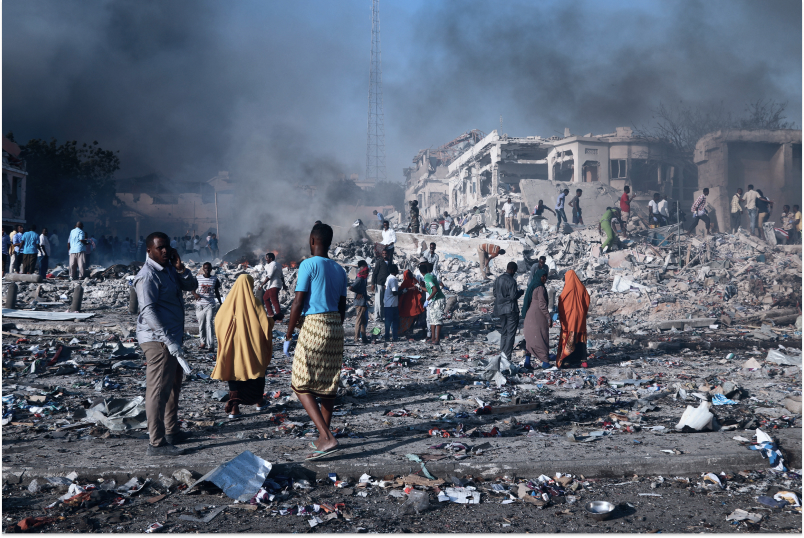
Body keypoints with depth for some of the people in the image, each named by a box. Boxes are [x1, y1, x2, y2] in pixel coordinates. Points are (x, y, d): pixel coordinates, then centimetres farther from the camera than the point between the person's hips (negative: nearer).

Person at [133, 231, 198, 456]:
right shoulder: (148, 276, -16)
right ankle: (157, 443, -7)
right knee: (159, 389, -9)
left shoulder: (169, 269, 13)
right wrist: (168, 340, -27)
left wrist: (180, 268, -4)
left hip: (171, 338, 10)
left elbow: (192, 286, 14)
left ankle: (171, 432, 32)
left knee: (173, 386, 19)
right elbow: (148, 311, -23)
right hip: (158, 339, -10)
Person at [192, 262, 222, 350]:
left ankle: (210, 345, -13)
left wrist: (221, 303, 14)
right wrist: (195, 294, -17)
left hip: (210, 304, -2)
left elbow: (217, 292, 12)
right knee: (201, 324, 6)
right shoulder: (198, 278, 3)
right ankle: (203, 342, 19)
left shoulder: (214, 279, 4)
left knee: (210, 324, -10)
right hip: (200, 304, 2)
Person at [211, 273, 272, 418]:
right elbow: (265, 322, -13)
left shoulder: (229, 302, -2)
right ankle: (259, 401, 29)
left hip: (233, 346, 2)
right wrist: (272, 320, 8)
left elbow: (218, 321, 6)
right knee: (256, 372, 16)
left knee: (235, 373, 8)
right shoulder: (252, 303, -11)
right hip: (251, 346, -2)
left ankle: (234, 406, -3)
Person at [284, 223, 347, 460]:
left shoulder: (308, 265, -7)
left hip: (314, 325, -7)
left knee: (301, 385, -3)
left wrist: (288, 335, -3)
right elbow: (342, 306, 15)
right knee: (329, 384, 13)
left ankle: (327, 438, -14)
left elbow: (298, 302, -10)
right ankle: (323, 438, 22)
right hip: (336, 326, 7)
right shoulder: (339, 269, 13)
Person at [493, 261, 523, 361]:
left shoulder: (498, 279, 5)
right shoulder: (511, 281, -17)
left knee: (503, 331, 17)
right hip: (511, 309, -7)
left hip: (501, 309, 7)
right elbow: (513, 296, -19)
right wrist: (520, 292, -2)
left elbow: (495, 294, 11)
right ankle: (507, 354, -2)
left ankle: (503, 351, 20)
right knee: (511, 332, 0)